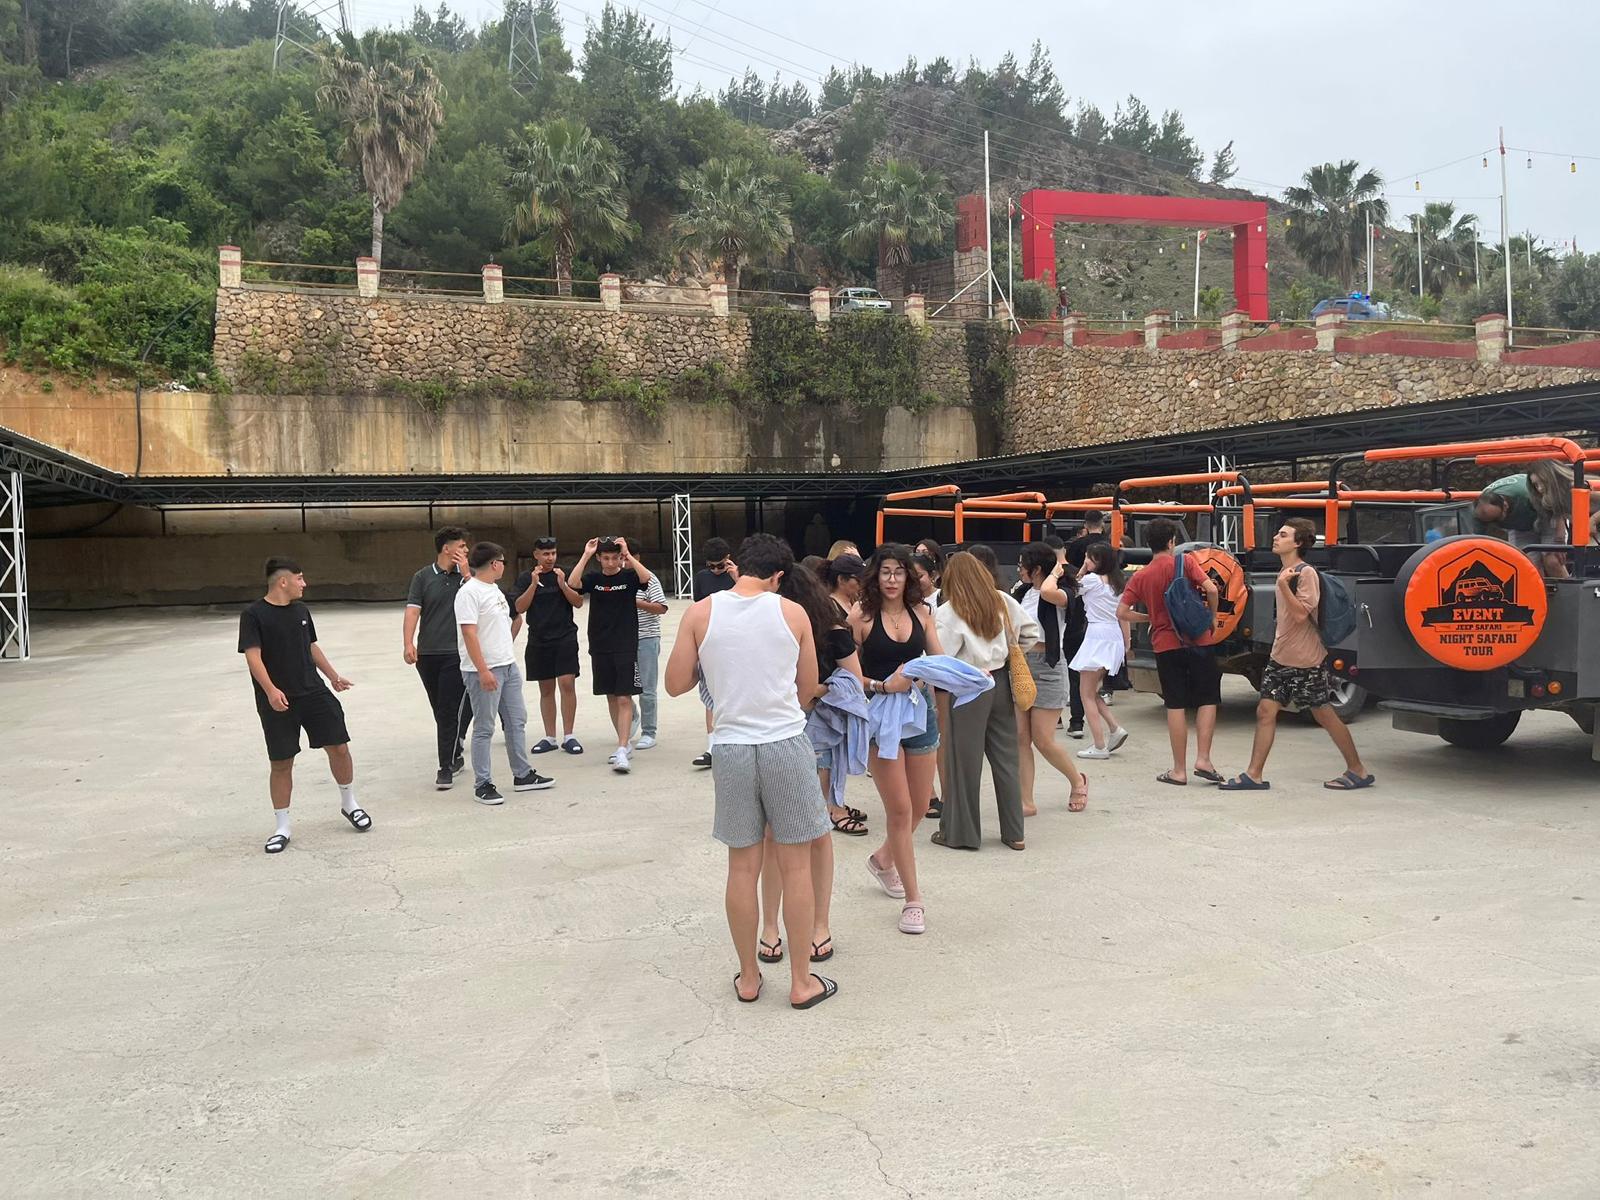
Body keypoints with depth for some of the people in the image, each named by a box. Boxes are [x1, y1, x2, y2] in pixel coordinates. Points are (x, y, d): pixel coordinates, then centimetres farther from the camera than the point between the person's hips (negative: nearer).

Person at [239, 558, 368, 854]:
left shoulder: (301, 610, 10)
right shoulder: (253, 615, -8)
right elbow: (253, 655, -16)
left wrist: (333, 677, 24)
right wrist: (270, 690, -28)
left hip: (313, 693, 5)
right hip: (277, 702, -5)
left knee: (338, 747, 1)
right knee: (281, 763, 3)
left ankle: (349, 804, 23)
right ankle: (282, 828, 16)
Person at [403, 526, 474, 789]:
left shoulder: (466, 575, 6)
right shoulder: (423, 577, 4)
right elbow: (412, 611, -5)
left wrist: (465, 572, -12)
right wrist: (408, 643, -17)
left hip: (456, 654, -1)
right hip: (427, 654, 2)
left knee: (450, 712, -8)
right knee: (441, 711, 12)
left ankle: (446, 768, -2)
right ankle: (455, 756, 29)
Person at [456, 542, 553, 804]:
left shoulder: (494, 589, 14)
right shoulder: (469, 592, -14)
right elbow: (469, 633, -20)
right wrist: (483, 671, -23)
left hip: (508, 666, 9)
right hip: (484, 671, -9)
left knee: (517, 722, 13)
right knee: (484, 729, -2)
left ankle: (522, 775, 23)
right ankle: (482, 785, 5)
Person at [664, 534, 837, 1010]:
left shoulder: (700, 613, -3)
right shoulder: (793, 613, -2)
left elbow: (676, 684, 1)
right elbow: (807, 689, 7)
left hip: (732, 747, 1)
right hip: (786, 742, -1)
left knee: (743, 867, 11)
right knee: (795, 866, 7)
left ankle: (748, 978, 23)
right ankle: (801, 981, 15)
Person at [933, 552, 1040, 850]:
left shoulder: (950, 611, -11)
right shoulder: (1002, 601, 3)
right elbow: (1031, 633, 7)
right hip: (1001, 682, 5)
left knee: (965, 761, 4)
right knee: (1006, 758, 11)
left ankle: (960, 832, 12)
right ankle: (1014, 833, 17)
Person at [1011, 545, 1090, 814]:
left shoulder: (1061, 594, -10)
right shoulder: (1022, 591, 9)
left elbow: (1047, 592, -34)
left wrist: (1056, 572, -16)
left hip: (1046, 667, -7)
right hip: (1019, 665, 7)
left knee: (1043, 741, -3)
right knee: (1020, 738, 2)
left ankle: (1078, 782, 23)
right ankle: (1026, 802, 7)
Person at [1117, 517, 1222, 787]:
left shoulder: (1140, 576, 3)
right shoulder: (1185, 562, -5)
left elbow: (1122, 613, -2)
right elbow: (1211, 589, -16)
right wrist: (1212, 617, 1)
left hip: (1165, 645, 2)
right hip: (1196, 641, -2)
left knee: (1176, 706, 6)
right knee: (1207, 700, 10)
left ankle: (1179, 770, 7)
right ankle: (1203, 759, -1)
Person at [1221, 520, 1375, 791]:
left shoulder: (1306, 573, -15)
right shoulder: (1286, 572, 11)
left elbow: (1301, 614, -24)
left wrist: (1283, 585, -28)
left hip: (1306, 661, -8)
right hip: (1281, 657, 8)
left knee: (1325, 716, 2)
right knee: (1265, 711, 2)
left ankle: (1358, 770, 15)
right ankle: (1254, 775, 4)